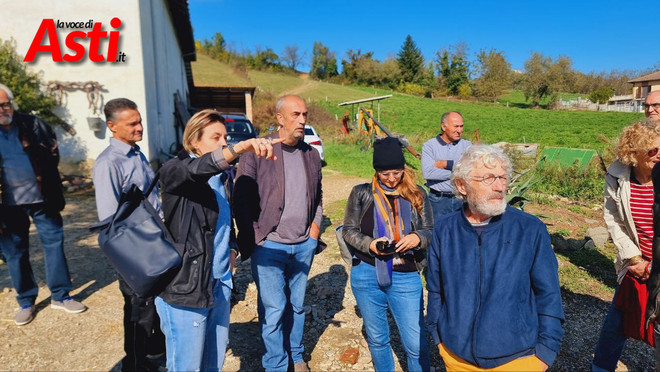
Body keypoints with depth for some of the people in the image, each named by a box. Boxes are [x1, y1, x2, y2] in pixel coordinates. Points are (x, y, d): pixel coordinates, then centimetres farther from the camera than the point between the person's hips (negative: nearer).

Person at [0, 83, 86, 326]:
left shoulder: (34, 124, 2)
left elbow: (53, 155, 9)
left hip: (42, 199, 0)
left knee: (54, 243, 6)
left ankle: (60, 296, 21)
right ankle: (26, 302, 27)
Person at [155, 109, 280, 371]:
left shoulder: (224, 175, 8)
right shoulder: (173, 172, -12)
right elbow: (198, 169, -36)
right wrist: (242, 147, -49)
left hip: (220, 282, 6)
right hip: (185, 285, -6)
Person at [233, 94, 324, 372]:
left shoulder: (311, 154, 7)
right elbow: (241, 198, -8)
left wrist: (315, 224, 7)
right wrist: (254, 238, -10)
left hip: (304, 245, 5)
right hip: (269, 246, -4)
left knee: (297, 305, 17)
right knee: (273, 309, 3)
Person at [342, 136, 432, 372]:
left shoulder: (417, 196, 4)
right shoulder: (362, 194, 1)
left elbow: (430, 233, 7)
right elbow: (349, 230, 5)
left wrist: (417, 238, -16)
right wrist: (369, 244, -14)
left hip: (405, 277, 0)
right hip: (367, 275, 1)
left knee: (416, 343, 3)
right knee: (377, 338, 18)